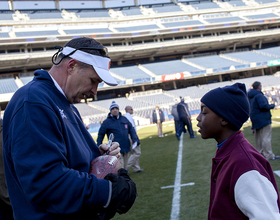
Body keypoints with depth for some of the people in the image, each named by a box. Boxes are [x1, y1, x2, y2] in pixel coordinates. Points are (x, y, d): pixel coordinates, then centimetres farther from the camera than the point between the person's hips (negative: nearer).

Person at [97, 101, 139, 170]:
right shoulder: (106, 122, 0)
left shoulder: (124, 119, 13)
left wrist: (135, 140, 3)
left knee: (125, 168, 13)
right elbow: (100, 135, 5)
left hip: (126, 148, 5)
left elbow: (131, 129, 18)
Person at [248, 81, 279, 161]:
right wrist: (272, 106, -9)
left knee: (258, 136, 16)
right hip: (263, 119, -9)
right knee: (266, 137, -7)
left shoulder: (250, 96, 12)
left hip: (255, 119, 10)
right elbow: (264, 106, -26)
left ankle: (259, 152, 24)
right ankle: (269, 155, -7)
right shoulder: (259, 95, -17)